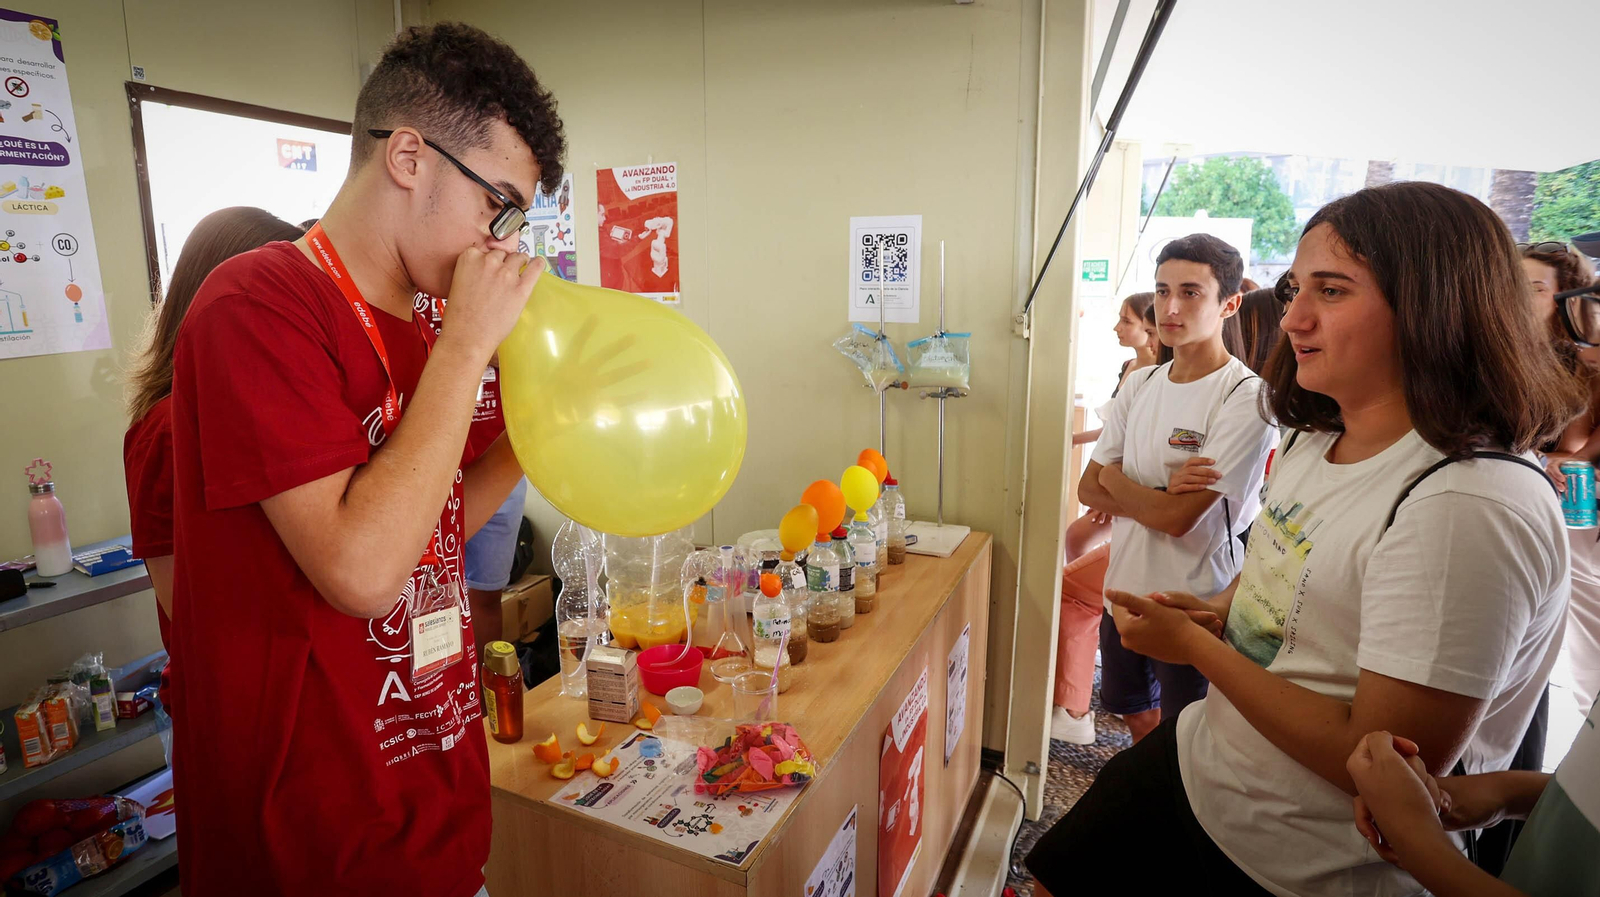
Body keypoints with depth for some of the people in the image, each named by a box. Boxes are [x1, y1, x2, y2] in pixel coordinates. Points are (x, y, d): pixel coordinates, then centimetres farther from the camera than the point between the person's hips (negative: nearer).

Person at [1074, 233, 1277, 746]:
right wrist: (1160, 499, -15)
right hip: (1125, 589, 7)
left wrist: (1114, 479, -7)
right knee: (1132, 710, 26)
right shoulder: (1141, 385, 3)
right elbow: (1088, 489, 2)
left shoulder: (1246, 398, -18)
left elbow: (1181, 517, -22)